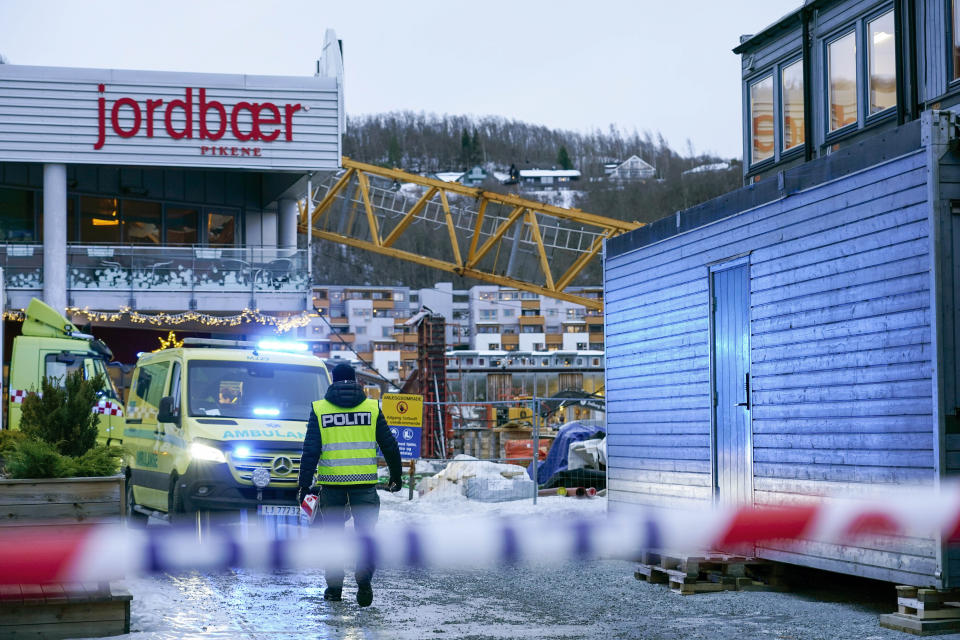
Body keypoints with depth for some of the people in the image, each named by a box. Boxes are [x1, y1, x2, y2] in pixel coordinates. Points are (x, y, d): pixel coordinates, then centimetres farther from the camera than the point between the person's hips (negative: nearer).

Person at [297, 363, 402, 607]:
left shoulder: (319, 409, 2)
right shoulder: (371, 407, 4)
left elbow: (310, 451, -3)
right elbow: (389, 446, 7)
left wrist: (304, 484, 0)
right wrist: (396, 476, 19)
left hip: (331, 482, 0)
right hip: (364, 483, 0)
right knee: (365, 533, 3)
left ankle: (334, 587, 15)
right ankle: (364, 581, -14)